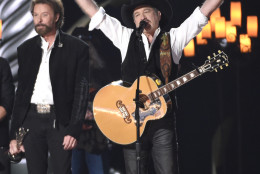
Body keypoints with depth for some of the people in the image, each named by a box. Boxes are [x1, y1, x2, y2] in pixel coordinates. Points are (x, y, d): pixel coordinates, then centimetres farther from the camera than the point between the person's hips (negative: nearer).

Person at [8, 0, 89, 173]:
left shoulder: (77, 48, 0)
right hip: (31, 120, 4)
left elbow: (82, 92, -3)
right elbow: (20, 93, 14)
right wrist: (14, 134, 9)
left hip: (60, 121, -3)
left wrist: (74, 131, -12)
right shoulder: (25, 49, 12)